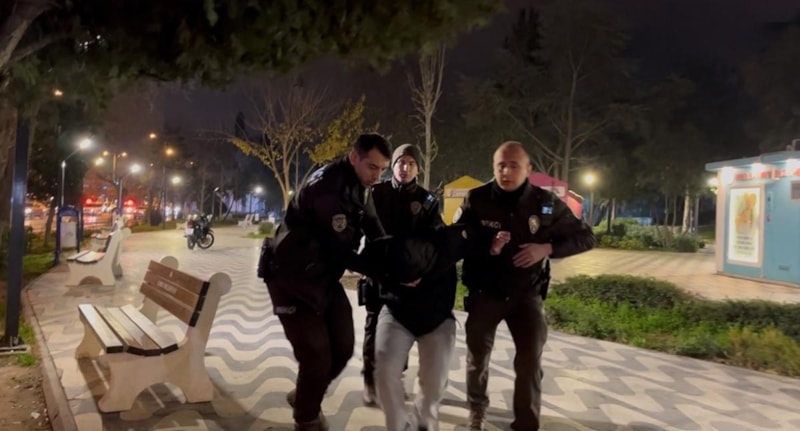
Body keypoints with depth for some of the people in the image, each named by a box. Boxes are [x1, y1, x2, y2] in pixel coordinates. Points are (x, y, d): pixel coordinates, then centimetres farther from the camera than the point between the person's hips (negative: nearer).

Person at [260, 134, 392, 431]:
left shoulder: (360, 186, 3)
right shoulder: (327, 187, -26)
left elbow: (374, 231, 5)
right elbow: (341, 251, -26)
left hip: (324, 277, 8)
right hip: (292, 278, -8)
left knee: (343, 347, 10)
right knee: (317, 356, -6)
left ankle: (304, 397, 35)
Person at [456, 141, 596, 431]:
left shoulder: (546, 203, -8)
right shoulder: (476, 199, -12)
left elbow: (585, 237, 0)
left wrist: (547, 248, -17)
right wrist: (487, 247, -29)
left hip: (527, 293, 0)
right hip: (484, 291, 0)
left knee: (530, 360, -6)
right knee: (477, 354, 11)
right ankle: (477, 408, 38)